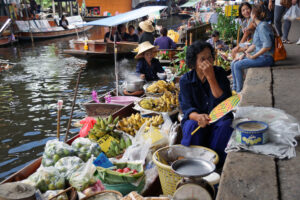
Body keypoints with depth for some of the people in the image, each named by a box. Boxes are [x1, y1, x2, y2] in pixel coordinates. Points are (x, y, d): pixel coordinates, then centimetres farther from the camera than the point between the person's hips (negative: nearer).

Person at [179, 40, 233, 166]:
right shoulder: (186, 80, -5)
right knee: (192, 126, -33)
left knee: (225, 125, -32)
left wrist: (211, 77, -24)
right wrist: (198, 117, -36)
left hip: (218, 118, 1)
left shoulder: (220, 73, -3)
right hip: (195, 117, 0)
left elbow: (224, 101, -16)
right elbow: (187, 107, -12)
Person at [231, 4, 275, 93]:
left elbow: (267, 46, -25)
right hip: (259, 56, 10)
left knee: (237, 65, -16)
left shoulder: (263, 26, -18)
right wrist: (244, 54, 8)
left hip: (265, 58, -10)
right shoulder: (259, 26, 13)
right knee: (233, 63, 6)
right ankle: (234, 88, 12)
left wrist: (253, 56, -19)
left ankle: (240, 91, -4)